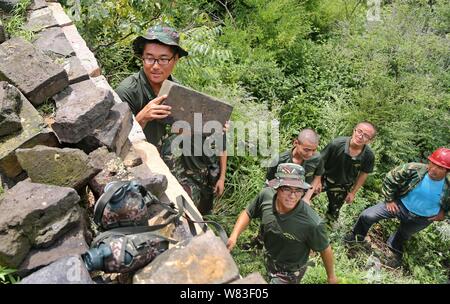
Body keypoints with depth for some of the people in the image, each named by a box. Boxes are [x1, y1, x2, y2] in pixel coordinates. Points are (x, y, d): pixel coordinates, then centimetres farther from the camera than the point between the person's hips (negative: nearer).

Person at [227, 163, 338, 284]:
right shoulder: (266, 195, -26)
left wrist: (331, 276, -3)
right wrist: (234, 236, -20)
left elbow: (325, 249, -19)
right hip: (269, 260, 5)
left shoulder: (312, 223, -38)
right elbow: (248, 213, -7)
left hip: (290, 273, -5)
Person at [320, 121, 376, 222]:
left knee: (334, 212, 21)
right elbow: (321, 162, -19)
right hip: (324, 179, -2)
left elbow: (363, 174, -6)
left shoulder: (369, 156, -25)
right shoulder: (337, 143, -32)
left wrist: (353, 192, 2)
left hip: (343, 187, 2)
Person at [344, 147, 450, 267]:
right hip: (400, 205, 0)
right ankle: (358, 236, 23)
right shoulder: (414, 169, -28)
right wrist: (389, 200, -9)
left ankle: (396, 252, 58)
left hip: (421, 219, 0)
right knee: (367, 216, -8)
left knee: (403, 236, 24)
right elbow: (390, 179, -14)